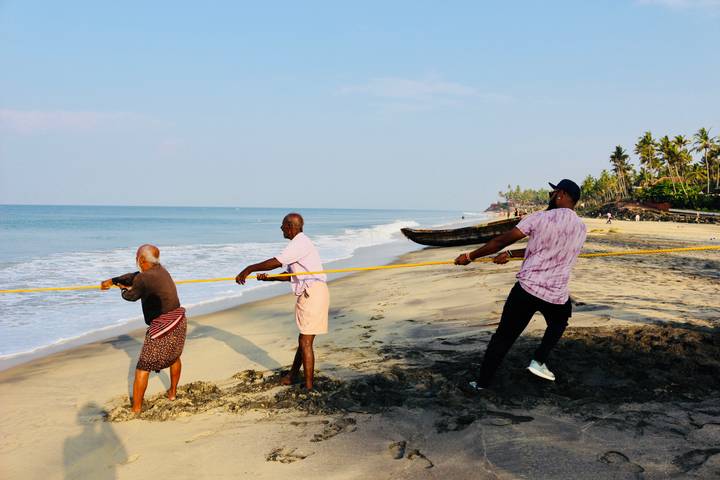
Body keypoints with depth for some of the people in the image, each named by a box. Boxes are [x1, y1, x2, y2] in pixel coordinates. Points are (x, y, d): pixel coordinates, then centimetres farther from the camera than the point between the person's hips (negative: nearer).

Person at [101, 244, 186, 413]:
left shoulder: (142, 279, -15)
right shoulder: (160, 269, 8)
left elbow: (130, 296, 3)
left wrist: (123, 289, 25)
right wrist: (112, 280, 20)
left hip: (162, 328, -8)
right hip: (179, 322, 8)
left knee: (142, 368, 3)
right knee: (175, 356, 30)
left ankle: (136, 409, 7)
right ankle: (172, 392, 44)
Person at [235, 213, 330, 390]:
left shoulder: (300, 243, -15)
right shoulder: (299, 243, 18)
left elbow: (276, 262, -23)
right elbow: (290, 275, 18)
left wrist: (249, 269, -15)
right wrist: (268, 278, 5)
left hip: (313, 294, -10)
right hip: (308, 295, 10)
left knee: (305, 342, -7)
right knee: (303, 339, 20)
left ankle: (309, 387, -3)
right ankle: (293, 375, 33)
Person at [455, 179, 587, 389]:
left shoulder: (540, 218, -7)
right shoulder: (581, 228, 9)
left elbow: (501, 240, -7)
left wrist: (470, 256, 1)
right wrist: (510, 254, 21)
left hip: (527, 288, -3)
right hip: (557, 296, 3)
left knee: (503, 336, 8)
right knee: (559, 322, 35)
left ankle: (482, 383, 13)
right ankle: (539, 361, 19)